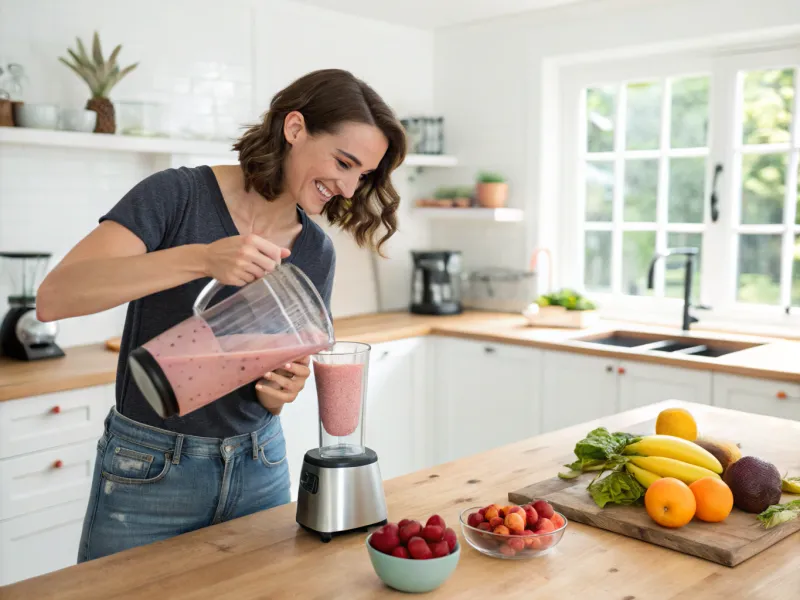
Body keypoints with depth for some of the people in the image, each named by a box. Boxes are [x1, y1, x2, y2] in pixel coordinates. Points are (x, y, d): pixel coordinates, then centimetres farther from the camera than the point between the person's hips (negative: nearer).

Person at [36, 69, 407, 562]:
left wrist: (281, 390, -16)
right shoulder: (179, 196, -14)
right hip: (148, 472, -4)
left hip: (259, 467, 4)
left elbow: (288, 369, 8)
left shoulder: (316, 252, 0)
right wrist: (201, 258, -36)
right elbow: (53, 298, -25)